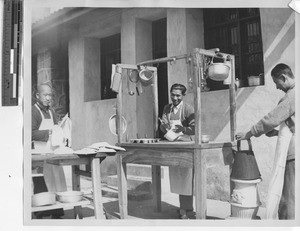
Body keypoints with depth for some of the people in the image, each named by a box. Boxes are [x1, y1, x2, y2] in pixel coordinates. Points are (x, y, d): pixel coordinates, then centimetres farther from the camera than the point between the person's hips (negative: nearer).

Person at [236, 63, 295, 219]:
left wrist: (249, 134, -5)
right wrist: (278, 132, 14)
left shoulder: (292, 95, -14)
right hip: (292, 154, 9)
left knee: (288, 200, -4)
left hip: (293, 156, -9)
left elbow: (272, 119, -15)